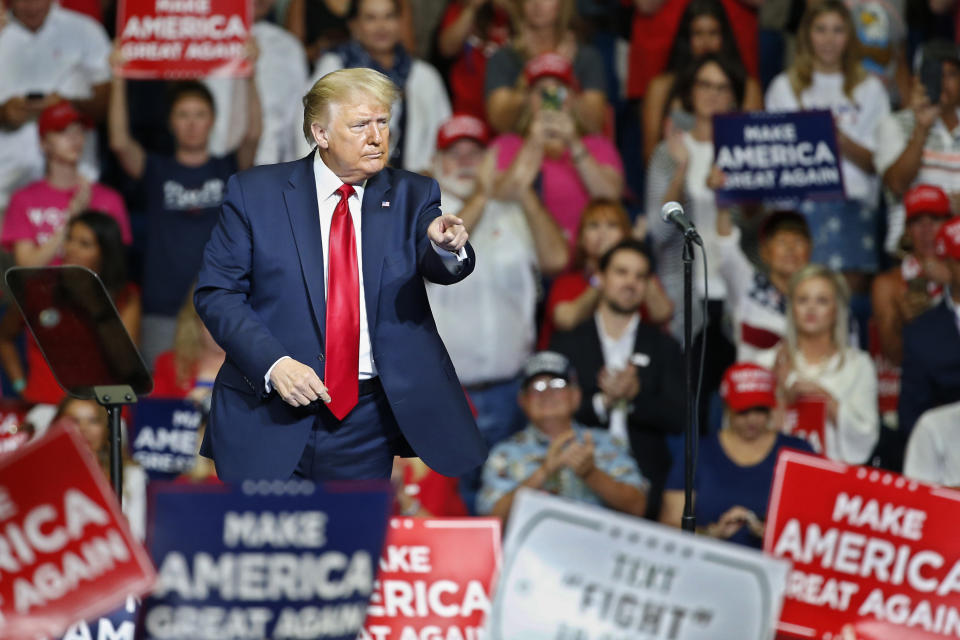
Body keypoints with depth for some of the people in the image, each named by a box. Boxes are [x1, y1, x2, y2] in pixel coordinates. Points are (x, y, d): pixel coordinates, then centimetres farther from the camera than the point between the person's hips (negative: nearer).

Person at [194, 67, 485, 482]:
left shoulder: (411, 196, 5)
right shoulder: (254, 194, -1)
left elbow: (437, 267, -12)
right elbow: (215, 293, -4)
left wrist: (447, 248, -37)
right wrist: (274, 363, -18)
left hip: (368, 419, 2)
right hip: (270, 418, -2)